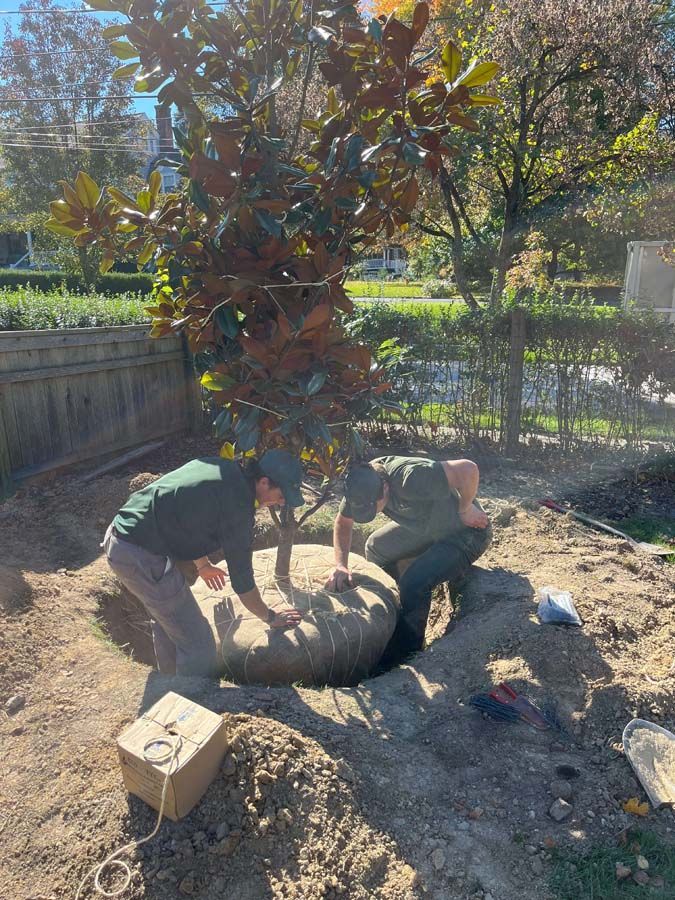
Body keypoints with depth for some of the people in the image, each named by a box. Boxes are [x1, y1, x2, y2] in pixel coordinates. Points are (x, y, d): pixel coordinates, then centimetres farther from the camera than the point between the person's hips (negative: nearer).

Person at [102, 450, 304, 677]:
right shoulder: (238, 505, -18)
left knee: (166, 621, 29)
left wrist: (203, 564, 37)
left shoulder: (221, 467, 7)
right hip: (141, 558, -10)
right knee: (198, 641, 0)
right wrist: (270, 617, 6)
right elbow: (242, 581, -10)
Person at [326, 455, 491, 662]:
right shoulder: (363, 482, -15)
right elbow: (342, 523, -1)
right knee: (376, 548, 12)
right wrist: (340, 565, -14)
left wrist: (465, 509, -27)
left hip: (467, 531, -8)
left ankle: (404, 656, -3)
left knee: (414, 582, -24)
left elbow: (468, 469, -43)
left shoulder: (409, 478, -39)